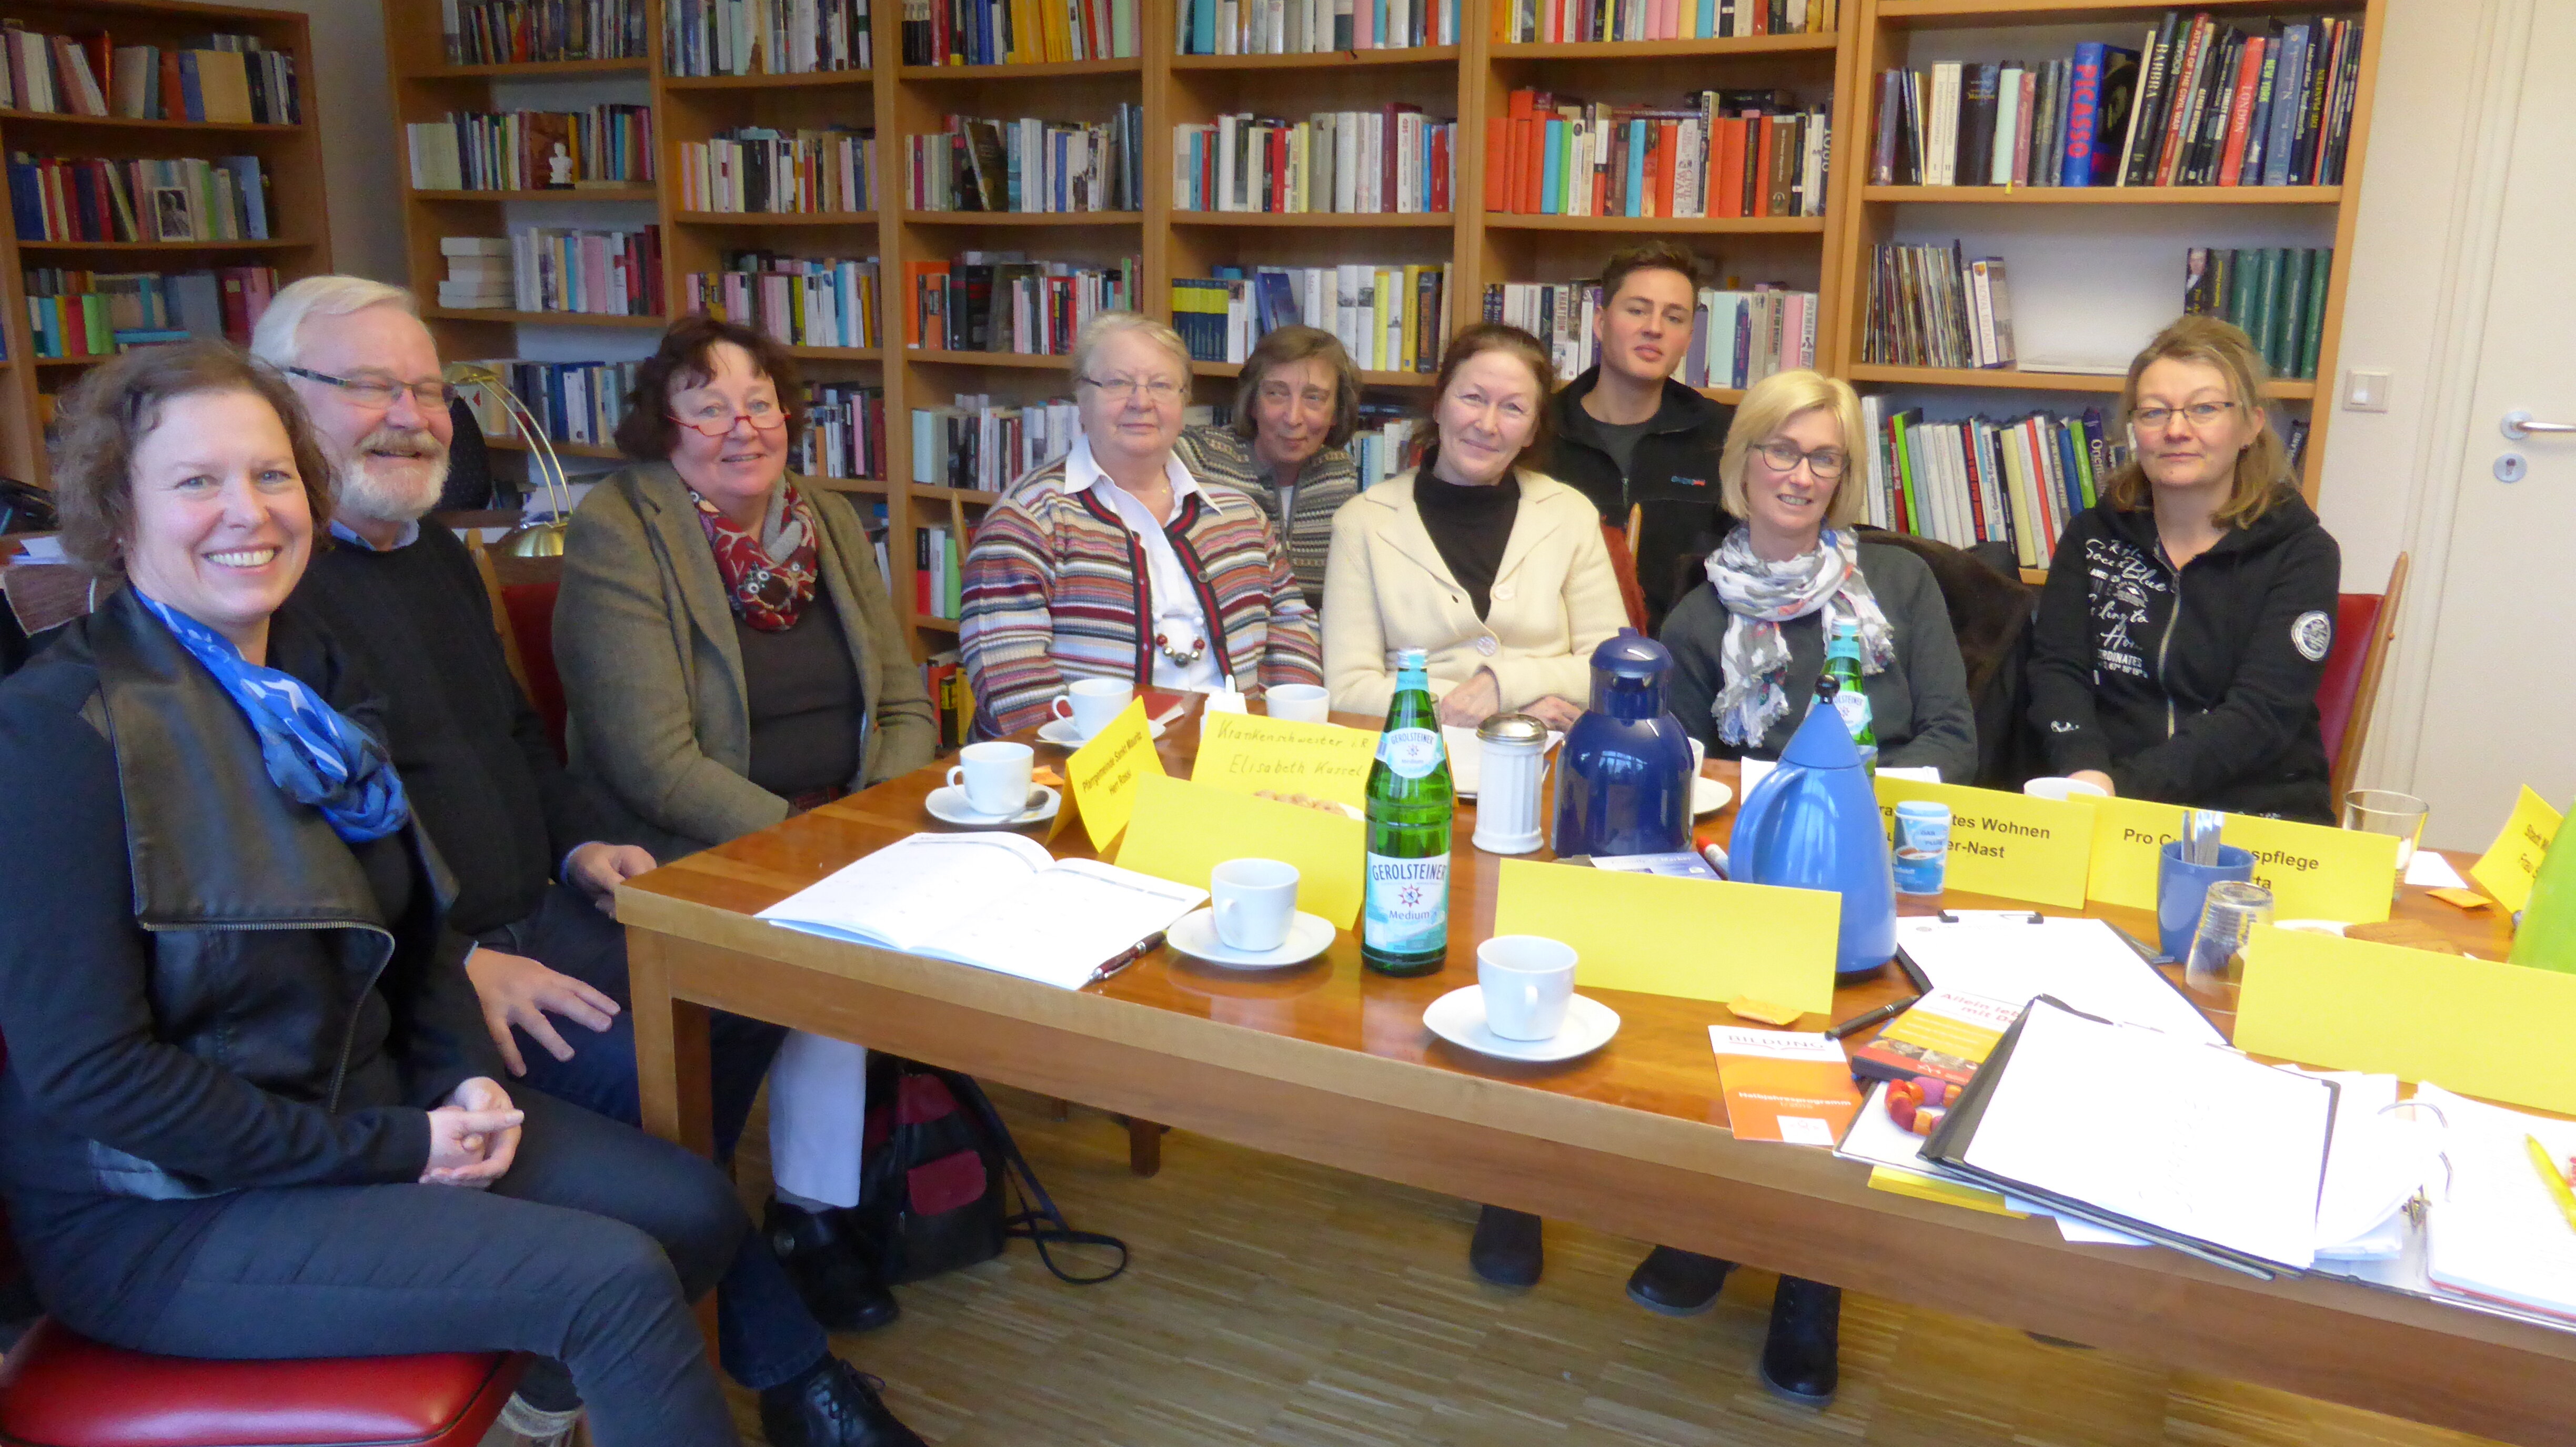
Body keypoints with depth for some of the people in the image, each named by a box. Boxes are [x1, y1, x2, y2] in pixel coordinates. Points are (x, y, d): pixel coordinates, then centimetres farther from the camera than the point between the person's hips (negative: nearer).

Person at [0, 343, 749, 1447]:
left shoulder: (311, 676, 5)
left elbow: (413, 921, 14)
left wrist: (466, 1074, -4)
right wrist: (386, 1149, -18)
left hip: (369, 1106, 7)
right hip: (160, 1211, -7)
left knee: (697, 1211, 0)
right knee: (614, 1276, -20)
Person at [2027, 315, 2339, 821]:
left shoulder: (2301, 553, 2)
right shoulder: (2092, 536, 10)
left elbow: (2261, 714, -10)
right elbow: (2057, 669, 0)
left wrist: (2123, 785, -23)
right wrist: (2086, 771, -22)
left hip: (2260, 812, -1)